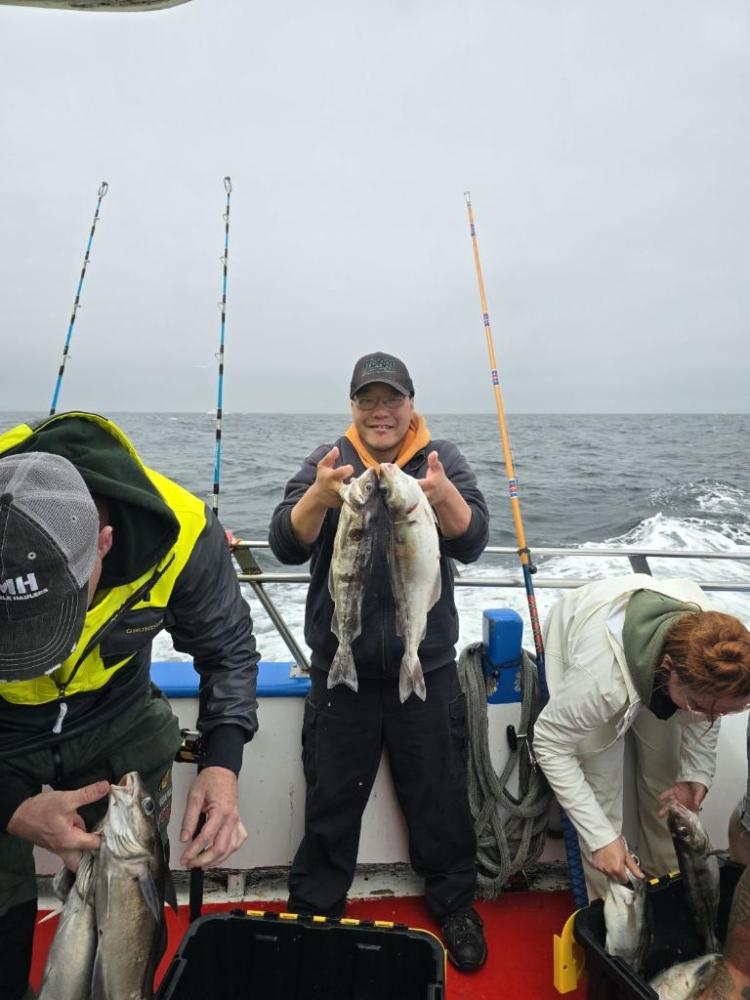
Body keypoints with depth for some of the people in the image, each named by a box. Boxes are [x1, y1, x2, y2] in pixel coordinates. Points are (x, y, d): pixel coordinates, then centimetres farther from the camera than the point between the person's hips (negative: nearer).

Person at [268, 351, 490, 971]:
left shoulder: (444, 460, -2)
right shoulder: (328, 461, -2)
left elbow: (471, 543, -16)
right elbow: (288, 546, -14)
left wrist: (444, 495, -37)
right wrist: (318, 496, -35)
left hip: (427, 667, 0)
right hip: (341, 669, 1)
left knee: (440, 798, 15)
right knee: (331, 802, 15)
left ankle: (455, 905, 39)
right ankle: (314, 909, 37)